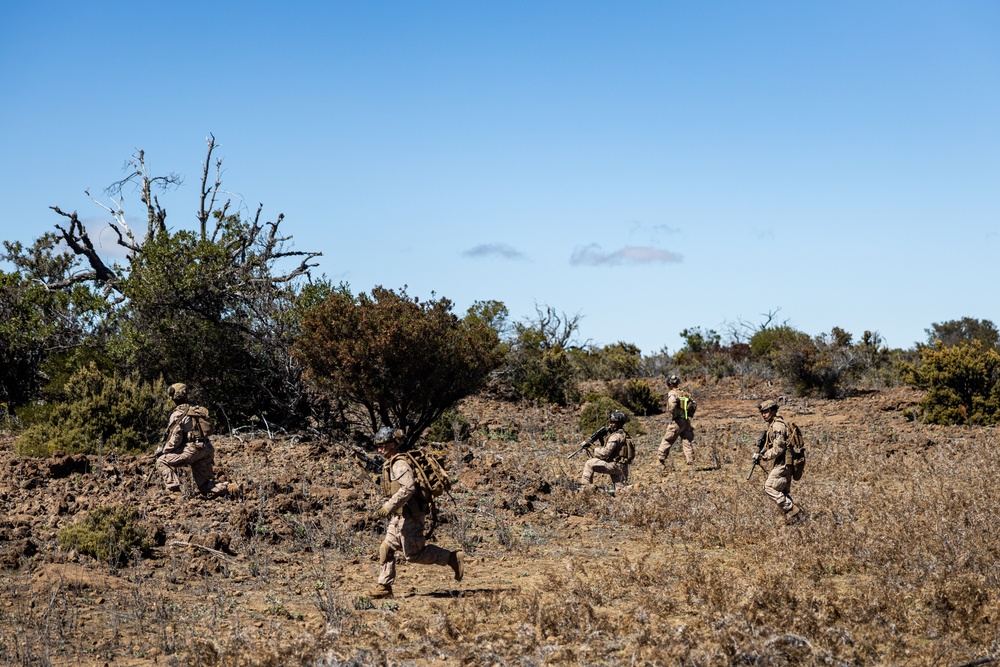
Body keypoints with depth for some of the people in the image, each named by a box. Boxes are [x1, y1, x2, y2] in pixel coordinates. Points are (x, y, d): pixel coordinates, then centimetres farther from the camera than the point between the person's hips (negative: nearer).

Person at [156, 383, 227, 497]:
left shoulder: (178, 414, -6)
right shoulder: (196, 409, 19)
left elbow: (175, 439, -11)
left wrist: (163, 450, 2)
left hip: (192, 449, -8)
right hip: (207, 451, 8)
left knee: (162, 461, 5)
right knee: (204, 484, 19)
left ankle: (174, 489, -6)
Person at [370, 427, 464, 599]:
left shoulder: (400, 464, -16)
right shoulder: (390, 464, 16)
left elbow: (408, 488, -29)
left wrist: (389, 506, -28)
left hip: (409, 516, -10)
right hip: (400, 516, 10)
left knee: (413, 554, -6)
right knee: (386, 549, 7)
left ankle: (453, 558, 2)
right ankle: (384, 587, 9)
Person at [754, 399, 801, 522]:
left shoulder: (777, 426, -18)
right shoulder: (772, 425, 15)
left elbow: (778, 448, -23)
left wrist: (762, 456, -15)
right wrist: (761, 453, 11)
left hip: (783, 463, -11)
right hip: (783, 463, 11)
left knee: (769, 487, -11)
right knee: (783, 490, 15)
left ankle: (790, 508, -8)